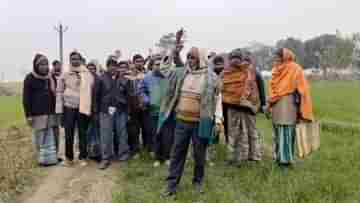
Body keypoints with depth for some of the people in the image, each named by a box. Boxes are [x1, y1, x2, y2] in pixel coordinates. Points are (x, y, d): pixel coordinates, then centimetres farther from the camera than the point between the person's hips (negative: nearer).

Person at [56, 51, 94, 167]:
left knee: (83, 134, 7)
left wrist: (91, 107, 1)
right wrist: (59, 109, -1)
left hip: (83, 108, 0)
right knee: (69, 134, 5)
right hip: (69, 108, 0)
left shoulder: (88, 75, 2)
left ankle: (83, 157, 18)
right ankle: (69, 157, 19)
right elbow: (59, 92, 4)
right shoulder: (65, 75, 3)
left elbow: (92, 91, 4)